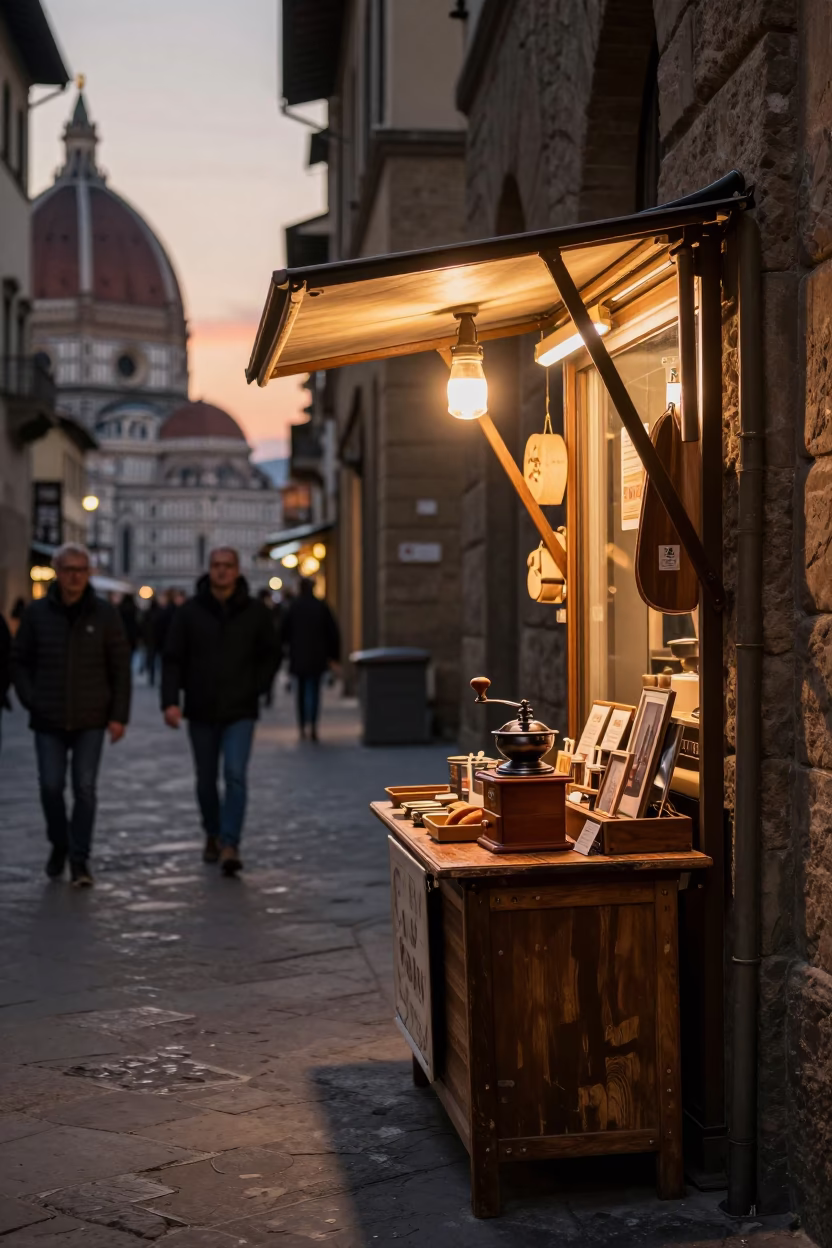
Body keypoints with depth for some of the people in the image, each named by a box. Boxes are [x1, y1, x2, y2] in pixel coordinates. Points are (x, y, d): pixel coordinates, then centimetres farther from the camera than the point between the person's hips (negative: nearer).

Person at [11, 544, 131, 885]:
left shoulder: (104, 614, 0)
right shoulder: (37, 613, 1)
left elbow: (120, 668, 2)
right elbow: (19, 661, 9)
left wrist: (119, 715, -4)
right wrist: (31, 701, -3)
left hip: (91, 720, -1)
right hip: (49, 721, 1)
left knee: (85, 789, -1)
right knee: (51, 786, 1)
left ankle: (80, 859, 8)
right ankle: (59, 844, 26)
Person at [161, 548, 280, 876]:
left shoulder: (255, 612, 0)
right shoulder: (189, 611, -2)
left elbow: (270, 655, 10)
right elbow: (172, 659, -3)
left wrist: (255, 689, 0)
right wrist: (170, 701, -13)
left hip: (240, 712, -1)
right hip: (201, 712, 1)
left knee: (235, 775, -15)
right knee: (206, 780, 13)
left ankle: (230, 845, -16)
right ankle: (212, 834, 35)